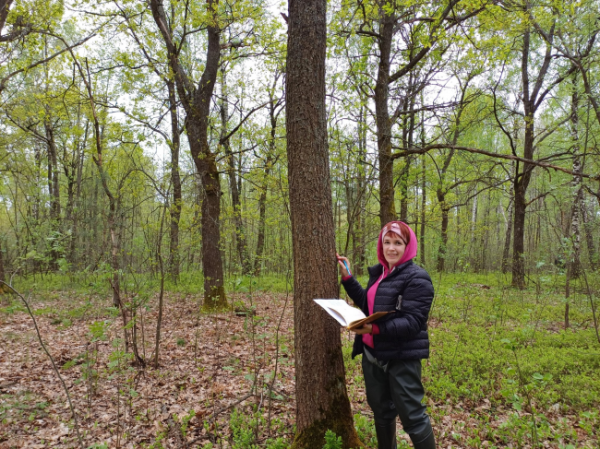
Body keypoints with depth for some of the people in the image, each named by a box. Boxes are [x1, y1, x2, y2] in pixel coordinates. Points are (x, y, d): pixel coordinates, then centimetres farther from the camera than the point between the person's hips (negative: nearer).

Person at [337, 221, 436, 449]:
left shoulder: (417, 278, -15)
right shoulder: (378, 272, 9)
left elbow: (413, 322, -22)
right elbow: (367, 304, 15)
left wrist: (375, 329, -33)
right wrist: (347, 277, 10)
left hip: (401, 357, -7)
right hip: (372, 354, 8)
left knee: (411, 415, 2)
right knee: (381, 410, 22)